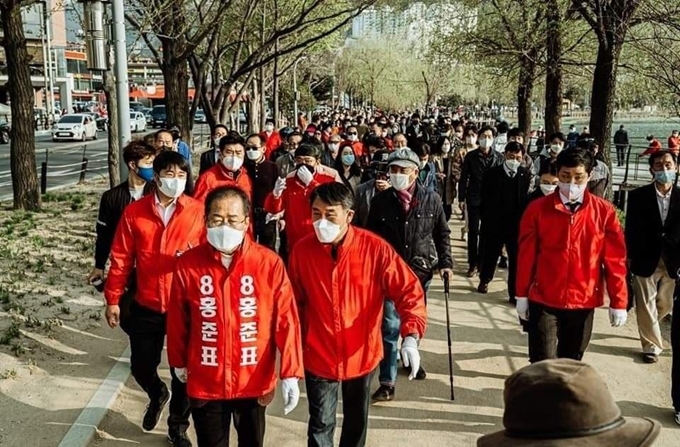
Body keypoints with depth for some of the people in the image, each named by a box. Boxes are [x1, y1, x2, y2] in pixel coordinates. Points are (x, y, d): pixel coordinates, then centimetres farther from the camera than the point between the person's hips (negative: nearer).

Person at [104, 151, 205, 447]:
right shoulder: (134, 212, -4)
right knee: (141, 367, 13)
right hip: (146, 307, 1)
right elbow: (121, 258, 0)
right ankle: (157, 395, 49)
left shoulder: (198, 211, -8)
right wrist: (113, 299, 2)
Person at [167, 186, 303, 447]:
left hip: (254, 381, 0)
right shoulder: (187, 264, -9)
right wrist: (178, 362, 13)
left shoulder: (269, 263, -13)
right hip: (204, 382, 1)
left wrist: (290, 373, -13)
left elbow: (286, 320, -11)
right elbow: (177, 320, 3)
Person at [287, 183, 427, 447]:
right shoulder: (302, 250, -13)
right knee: (321, 424, 9)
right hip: (318, 356, 0)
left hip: (362, 355, 1)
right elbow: (295, 302, -1)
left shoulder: (375, 248, -18)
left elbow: (409, 291, -16)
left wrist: (411, 337, -29)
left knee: (356, 422, 22)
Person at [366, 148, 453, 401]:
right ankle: (388, 383, -2)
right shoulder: (381, 201, -5)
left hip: (421, 269, 2)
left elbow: (442, 233, 5)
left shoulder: (431, 199, -3)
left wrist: (445, 262, -3)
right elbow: (370, 237, 1)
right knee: (390, 326, -6)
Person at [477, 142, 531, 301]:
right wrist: (485, 220, -2)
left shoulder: (526, 175, -2)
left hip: (518, 225, 0)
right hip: (494, 224, 0)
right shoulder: (492, 174, -4)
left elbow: (528, 200, -3)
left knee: (517, 259, 2)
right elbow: (484, 200, -1)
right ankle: (484, 280, 42)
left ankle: (515, 292, 13)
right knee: (489, 255, 17)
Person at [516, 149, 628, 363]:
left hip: (583, 303, 1)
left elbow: (615, 260, -1)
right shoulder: (538, 209, -5)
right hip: (543, 301, -1)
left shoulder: (604, 211, -4)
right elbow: (526, 256, 1)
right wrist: (522, 295, 5)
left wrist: (618, 302, -1)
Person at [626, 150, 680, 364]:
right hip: (645, 260, -2)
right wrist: (629, 257, -4)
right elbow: (631, 230, -2)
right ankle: (651, 345, 19)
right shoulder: (638, 196, -4)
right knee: (646, 305, 4)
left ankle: (647, 329, 45)